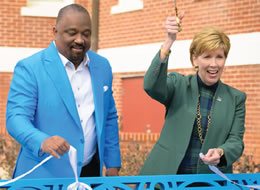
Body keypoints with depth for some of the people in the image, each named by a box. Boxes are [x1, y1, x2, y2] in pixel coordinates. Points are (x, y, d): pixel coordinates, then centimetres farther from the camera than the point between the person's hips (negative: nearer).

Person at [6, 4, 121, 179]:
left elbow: (109, 118, 13)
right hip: (44, 176, -4)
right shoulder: (29, 68, -8)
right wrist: (42, 141, -35)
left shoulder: (102, 66, 7)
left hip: (91, 172, 4)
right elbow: (16, 118, -16)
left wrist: (113, 165, 8)